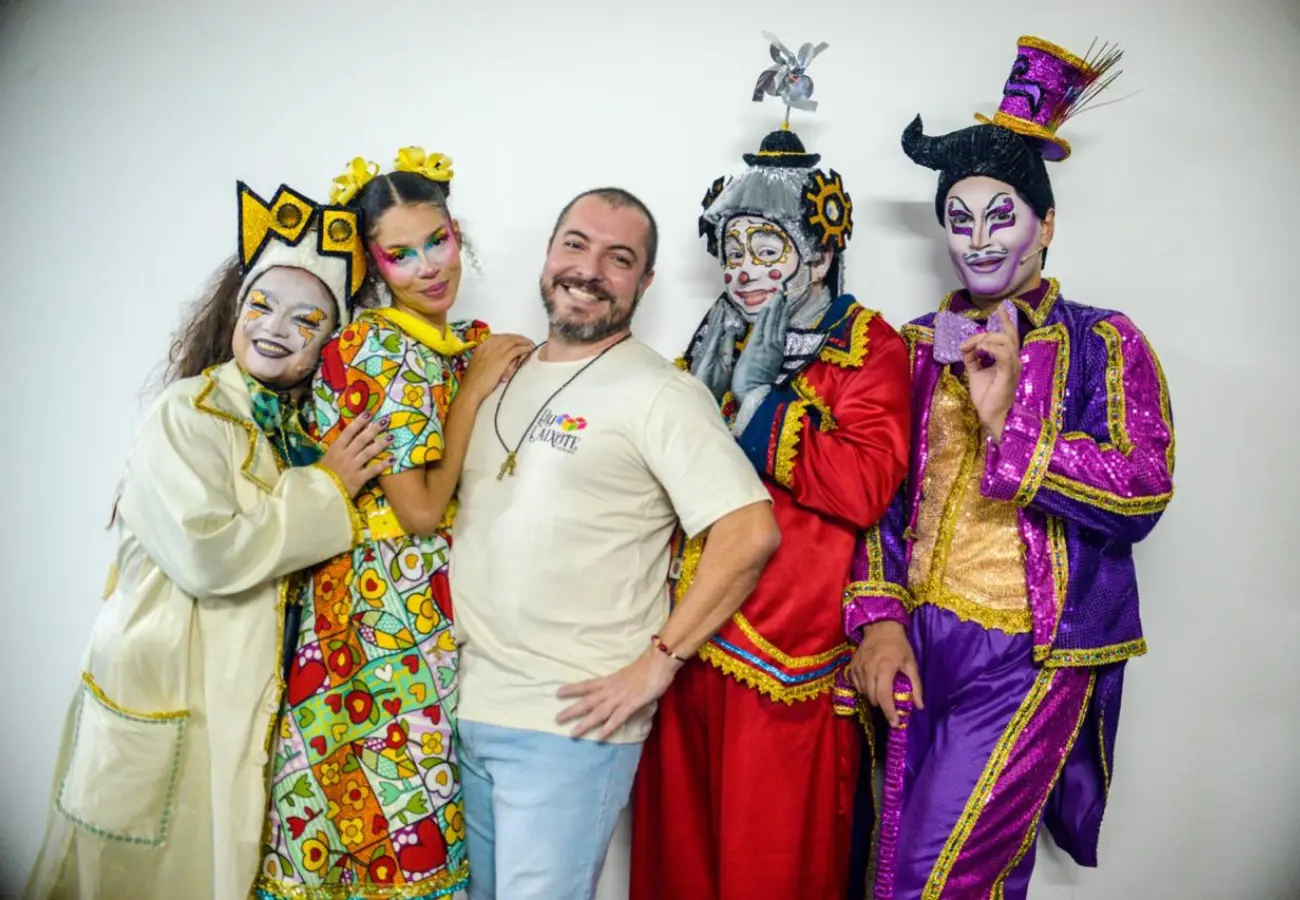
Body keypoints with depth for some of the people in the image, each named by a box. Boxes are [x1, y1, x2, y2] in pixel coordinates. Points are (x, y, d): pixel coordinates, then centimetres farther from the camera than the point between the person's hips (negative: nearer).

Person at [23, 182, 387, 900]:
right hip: (166, 710, -6)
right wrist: (325, 489, -16)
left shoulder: (303, 428, 9)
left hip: (248, 703, 6)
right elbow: (206, 553, -24)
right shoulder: (188, 414, -12)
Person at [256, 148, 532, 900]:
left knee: (445, 795, 16)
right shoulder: (370, 349, -14)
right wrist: (477, 385, -13)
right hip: (387, 605, -6)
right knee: (392, 795, 6)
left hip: (459, 602, 6)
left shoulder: (480, 344, 7)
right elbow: (422, 511, -18)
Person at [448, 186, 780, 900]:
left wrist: (658, 661, -17)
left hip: (572, 719, -6)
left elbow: (750, 533, -19)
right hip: (466, 707, 7)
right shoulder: (500, 375, 10)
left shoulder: (658, 392, -10)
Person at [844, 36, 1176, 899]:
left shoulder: (1104, 343, -1)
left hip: (1031, 655, -4)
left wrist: (1009, 419, -20)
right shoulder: (922, 346, 9)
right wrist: (879, 617, -5)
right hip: (920, 644, 4)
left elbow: (1144, 495, -12)